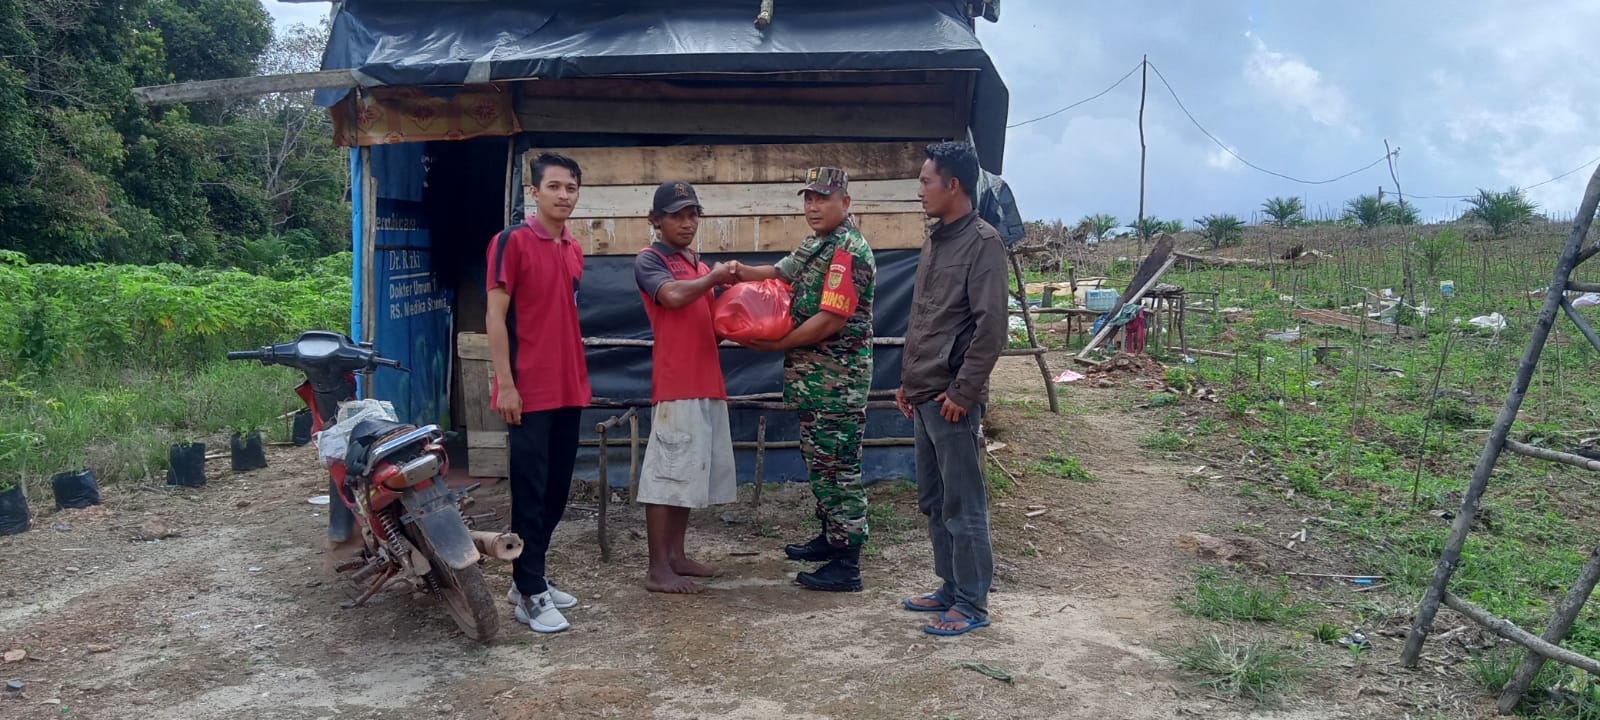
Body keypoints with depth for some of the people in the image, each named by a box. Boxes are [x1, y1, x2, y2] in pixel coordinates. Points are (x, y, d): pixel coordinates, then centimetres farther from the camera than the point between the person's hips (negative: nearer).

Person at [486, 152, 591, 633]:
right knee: (531, 493, -3)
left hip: (569, 390, 7)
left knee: (557, 490, 12)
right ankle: (530, 594, 4)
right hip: (529, 391, -7)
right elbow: (495, 315, -10)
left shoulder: (574, 250, 14)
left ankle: (529, 578, 24)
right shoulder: (512, 241, -7)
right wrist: (505, 383, -15)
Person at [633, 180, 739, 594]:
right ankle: (658, 569, -3)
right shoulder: (649, 259, -2)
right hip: (675, 384, -8)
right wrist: (714, 278, -10)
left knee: (691, 472, 11)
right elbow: (673, 295, -22)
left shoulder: (701, 266, 20)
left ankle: (676, 555, 20)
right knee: (666, 473, -7)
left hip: (707, 381, 8)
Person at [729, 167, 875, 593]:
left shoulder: (849, 252, -19)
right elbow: (783, 271, 20)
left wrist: (774, 345, -15)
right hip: (814, 377, 10)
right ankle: (831, 537, 33)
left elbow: (831, 321, -23)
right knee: (819, 459, 19)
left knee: (838, 465, -5)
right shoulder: (816, 244, 13)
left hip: (837, 380, -10)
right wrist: (745, 272, -1)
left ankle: (846, 565, 2)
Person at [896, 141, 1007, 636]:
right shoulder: (935, 242, 15)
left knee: (963, 505, -1)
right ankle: (951, 588, 27)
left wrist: (963, 391, -18)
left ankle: (972, 604, 9)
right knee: (933, 502, 16)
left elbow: (991, 325, -18)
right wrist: (908, 380, 17)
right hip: (923, 396, 9)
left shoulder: (982, 242, -12)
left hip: (952, 400, -9)